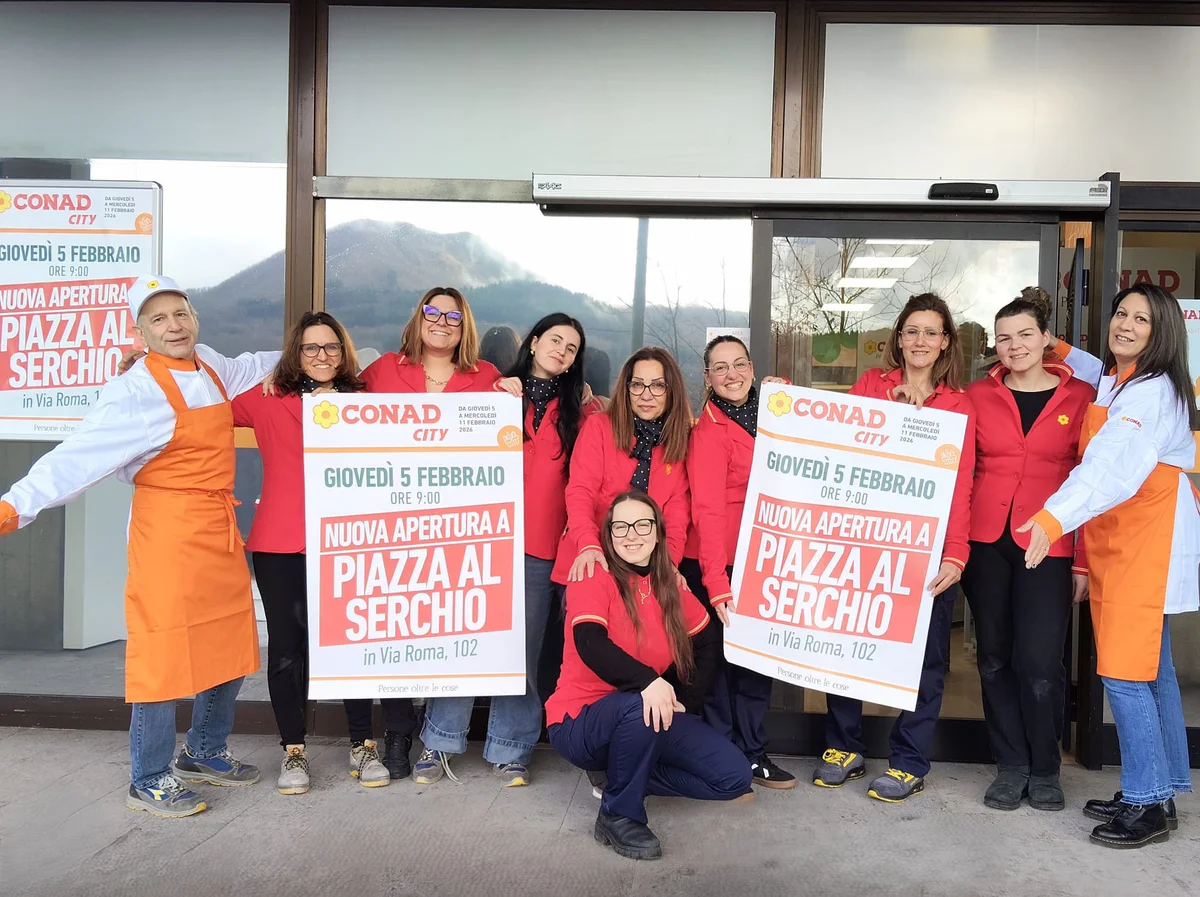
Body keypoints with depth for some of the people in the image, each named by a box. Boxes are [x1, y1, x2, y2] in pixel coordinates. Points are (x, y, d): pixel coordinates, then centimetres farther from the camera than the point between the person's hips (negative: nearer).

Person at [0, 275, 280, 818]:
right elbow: (78, 457, -19)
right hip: (169, 529, -8)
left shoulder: (211, 368, 8)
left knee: (229, 646, 14)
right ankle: (149, 782, 17)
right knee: (163, 652, -1)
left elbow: (250, 369, 32)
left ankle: (206, 754, 34)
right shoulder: (136, 392, -14)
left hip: (220, 528, 8)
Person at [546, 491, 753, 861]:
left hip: (645, 719, 6)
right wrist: (647, 680, -44)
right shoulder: (594, 576, -13)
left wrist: (685, 702, 4)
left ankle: (625, 774, 10)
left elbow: (707, 643, 16)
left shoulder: (670, 585, 4)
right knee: (640, 705, -39)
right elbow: (590, 643, -30)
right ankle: (618, 815, -16)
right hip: (580, 721, -6)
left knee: (734, 776, -5)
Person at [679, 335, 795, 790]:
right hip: (718, 565, -7)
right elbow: (708, 512, -21)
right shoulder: (709, 431, -14)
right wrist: (716, 582, -28)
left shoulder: (765, 416, 8)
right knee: (727, 658, 4)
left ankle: (750, 753, 28)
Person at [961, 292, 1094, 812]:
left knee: (1040, 661, -5)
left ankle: (1044, 769, 17)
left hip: (1049, 548, -2)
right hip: (986, 543, 2)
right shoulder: (978, 396, 7)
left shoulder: (1080, 397, 3)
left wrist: (1084, 561, -2)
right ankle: (1011, 765, 23)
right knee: (995, 658, 8)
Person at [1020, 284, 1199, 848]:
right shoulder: (1116, 382, 14)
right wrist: (1064, 353, 23)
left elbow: (1112, 463, -31)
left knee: (1123, 672, -9)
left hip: (1146, 544, -10)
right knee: (1151, 670, 14)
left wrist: (1054, 519, -44)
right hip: (1116, 544, 10)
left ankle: (1150, 805, 3)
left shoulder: (1153, 391, -15)